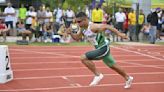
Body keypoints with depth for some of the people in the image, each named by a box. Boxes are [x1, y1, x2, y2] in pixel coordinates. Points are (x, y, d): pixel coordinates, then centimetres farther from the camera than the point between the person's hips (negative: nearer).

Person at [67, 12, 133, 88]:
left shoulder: (93, 27, -24)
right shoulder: (83, 30, 3)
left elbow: (107, 26, -26)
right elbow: (77, 38, 15)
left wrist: (119, 34, -30)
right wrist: (71, 33, -5)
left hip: (103, 48, -10)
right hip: (100, 49, 10)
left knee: (84, 58, -18)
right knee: (112, 66, 23)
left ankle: (98, 75, -8)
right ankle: (128, 78, 40)